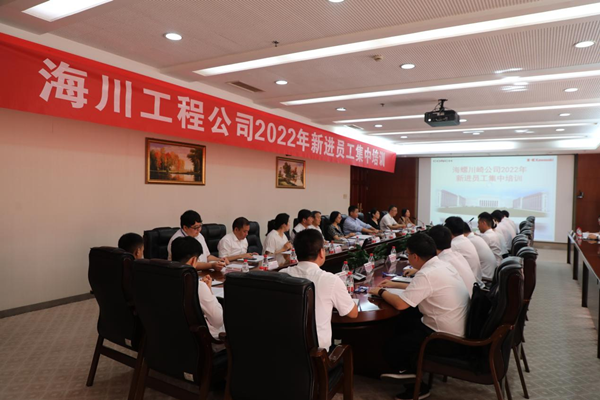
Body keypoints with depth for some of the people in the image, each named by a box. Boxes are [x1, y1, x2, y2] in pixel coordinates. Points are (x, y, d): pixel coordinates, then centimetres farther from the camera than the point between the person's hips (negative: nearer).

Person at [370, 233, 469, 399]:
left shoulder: (427, 274, -26)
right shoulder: (442, 265, 3)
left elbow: (400, 304, -24)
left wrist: (381, 292, -6)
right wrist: (395, 284, 22)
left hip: (447, 339, -10)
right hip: (458, 331, 10)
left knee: (391, 348, 0)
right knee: (402, 327, 19)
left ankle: (416, 386, 19)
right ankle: (407, 370, 26)